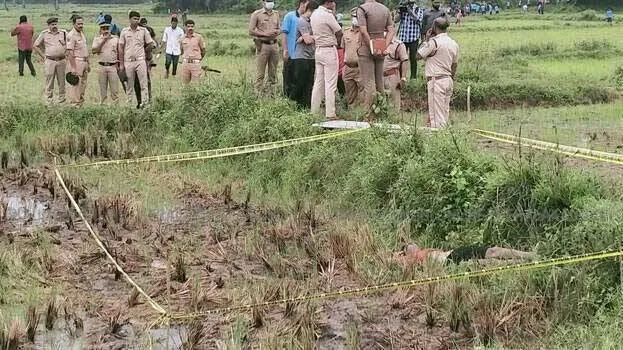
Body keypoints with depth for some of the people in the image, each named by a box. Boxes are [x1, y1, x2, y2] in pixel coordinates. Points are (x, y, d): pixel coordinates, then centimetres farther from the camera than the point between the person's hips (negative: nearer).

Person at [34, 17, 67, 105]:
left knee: (61, 81, 5)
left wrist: (65, 53, 4)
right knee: (49, 82, -1)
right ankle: (48, 101, 2)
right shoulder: (44, 34, 2)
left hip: (61, 61, 1)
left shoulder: (63, 33, 4)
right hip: (50, 61, -1)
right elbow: (35, 46, 8)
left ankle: (61, 100, 12)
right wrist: (43, 56, 4)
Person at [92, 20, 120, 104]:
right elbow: (94, 51, -8)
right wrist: (103, 40, -10)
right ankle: (102, 104, 11)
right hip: (102, 66, 0)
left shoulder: (115, 39, 8)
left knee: (114, 90, -4)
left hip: (113, 66, 0)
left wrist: (118, 64, 4)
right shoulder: (97, 39, 6)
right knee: (102, 89, 5)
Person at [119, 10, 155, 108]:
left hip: (140, 61, -1)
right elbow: (121, 48, 5)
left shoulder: (143, 31, 2)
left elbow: (151, 45, 10)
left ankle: (145, 103, -2)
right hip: (128, 61, 1)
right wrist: (121, 64, 1)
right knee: (130, 85, 7)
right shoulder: (124, 31, 4)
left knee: (143, 84, -3)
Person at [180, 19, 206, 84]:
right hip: (185, 64, 3)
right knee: (185, 84, 6)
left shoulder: (199, 37, -2)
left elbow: (203, 51, 6)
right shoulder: (183, 38, 7)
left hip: (196, 64, -3)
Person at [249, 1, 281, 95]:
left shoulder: (276, 14, 14)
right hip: (263, 45, -5)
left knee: (273, 72, 7)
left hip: (274, 44, 5)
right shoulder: (257, 14, -1)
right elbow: (251, 31, -5)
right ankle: (259, 93, -3)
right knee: (261, 73, -6)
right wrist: (265, 34, -14)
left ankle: (272, 92, 12)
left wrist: (277, 32, -2)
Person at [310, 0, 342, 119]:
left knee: (318, 82, 12)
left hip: (318, 50, 8)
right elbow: (339, 32, -11)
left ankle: (314, 112, 14)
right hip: (329, 50, -8)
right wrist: (337, 42, 9)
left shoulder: (314, 14, 9)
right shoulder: (327, 15, -16)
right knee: (330, 84, -5)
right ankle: (330, 114, -5)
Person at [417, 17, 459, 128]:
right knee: (445, 112, 12)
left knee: (436, 114, -7)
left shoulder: (434, 41, -13)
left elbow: (419, 55, -6)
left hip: (436, 80, -8)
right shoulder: (454, 44, 11)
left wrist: (426, 40, 2)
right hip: (448, 80, 8)